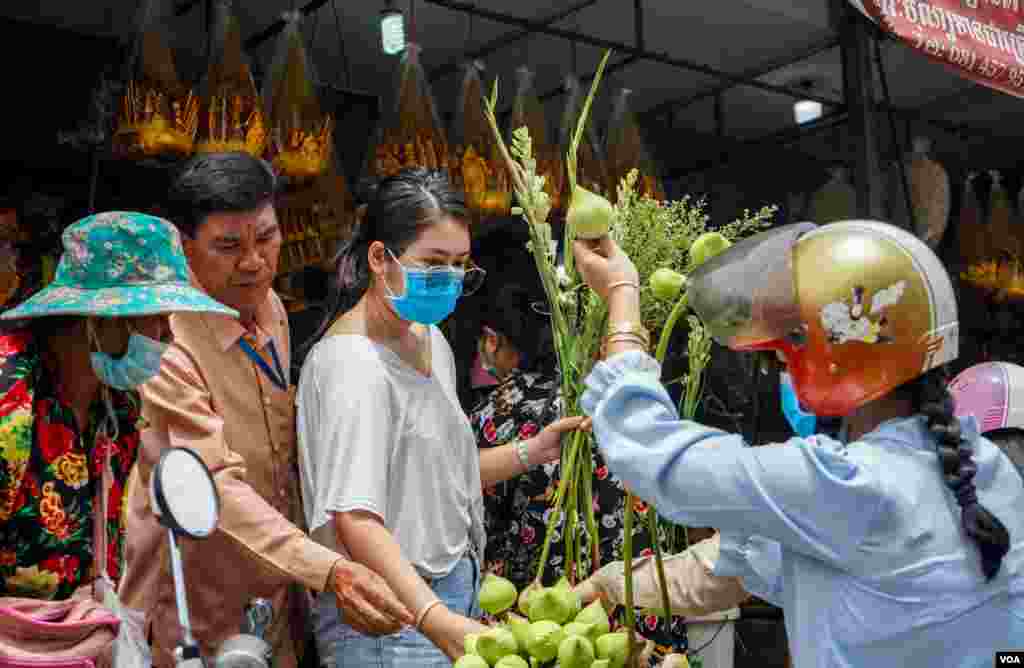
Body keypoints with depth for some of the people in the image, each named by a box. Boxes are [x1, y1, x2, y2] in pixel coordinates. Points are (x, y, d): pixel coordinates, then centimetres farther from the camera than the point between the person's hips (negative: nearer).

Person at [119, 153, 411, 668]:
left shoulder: (270, 306, 2)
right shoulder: (163, 341, -23)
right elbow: (217, 486, -31)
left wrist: (303, 576, 12)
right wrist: (329, 570, -42)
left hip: (279, 582, 7)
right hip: (200, 606, -7)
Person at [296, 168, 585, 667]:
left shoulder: (430, 341, 9)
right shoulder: (354, 363, -19)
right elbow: (353, 517, -27)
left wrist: (528, 453, 6)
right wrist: (437, 620, -36)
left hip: (450, 592, 8)